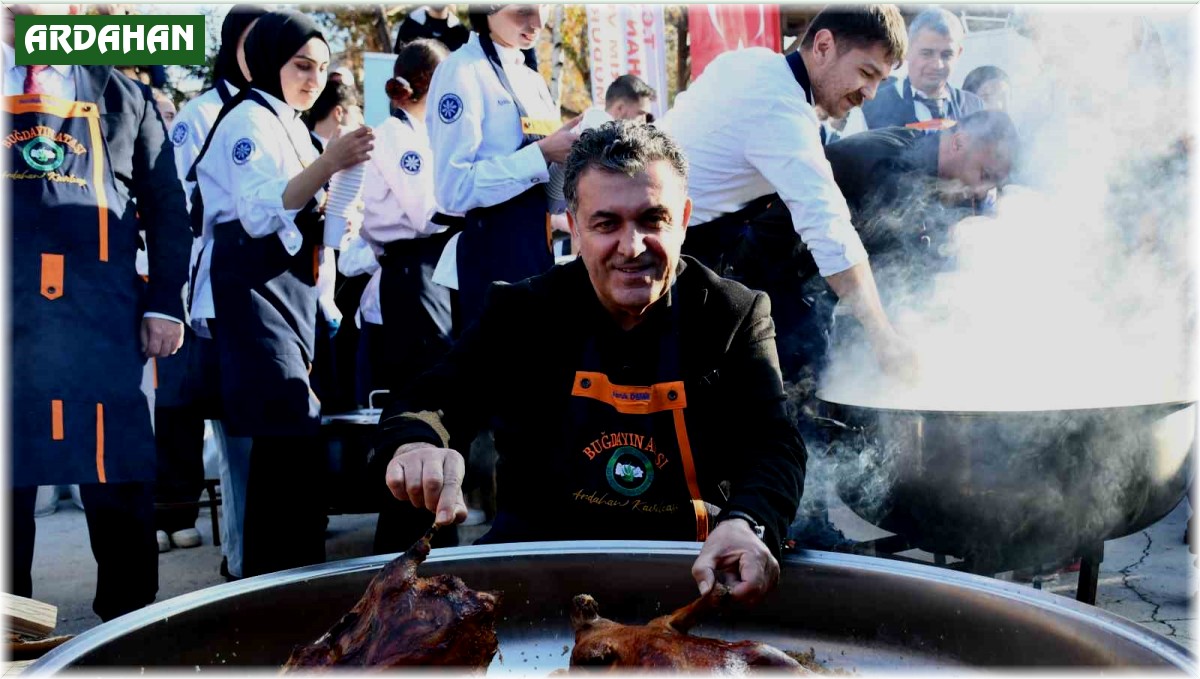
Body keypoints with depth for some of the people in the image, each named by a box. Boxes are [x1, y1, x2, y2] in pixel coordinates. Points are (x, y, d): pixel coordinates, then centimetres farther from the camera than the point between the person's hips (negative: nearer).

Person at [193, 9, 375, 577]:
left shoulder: (290, 125, 20)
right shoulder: (250, 119, -8)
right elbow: (260, 214, -22)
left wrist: (330, 225, 11)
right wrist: (329, 163, -28)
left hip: (288, 289, 9)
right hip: (254, 290, -9)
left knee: (285, 440, 9)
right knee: (294, 434, -16)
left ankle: (274, 572, 17)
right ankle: (282, 575, -10)